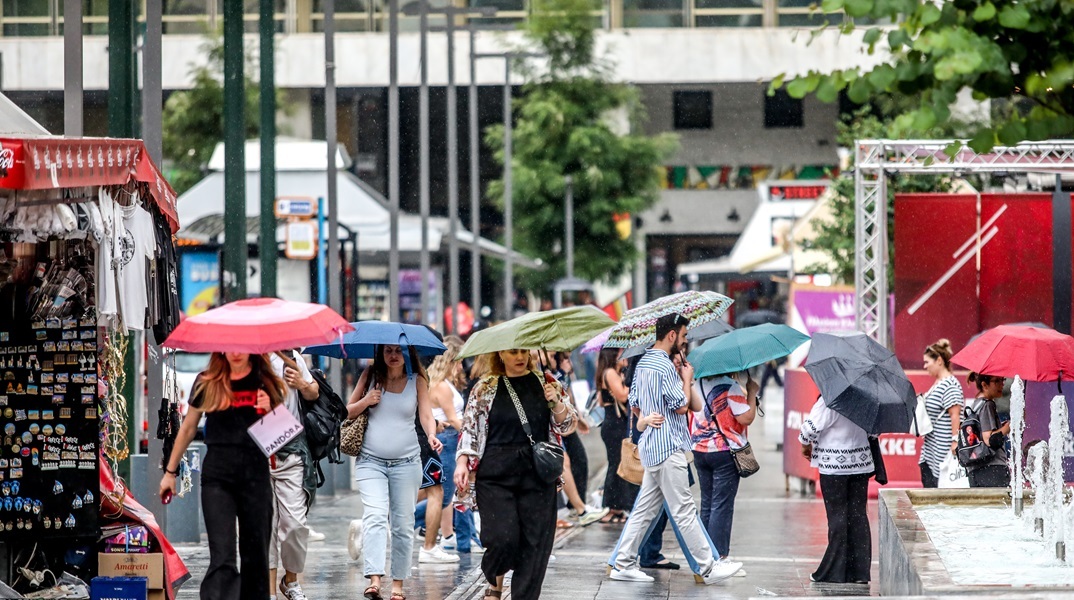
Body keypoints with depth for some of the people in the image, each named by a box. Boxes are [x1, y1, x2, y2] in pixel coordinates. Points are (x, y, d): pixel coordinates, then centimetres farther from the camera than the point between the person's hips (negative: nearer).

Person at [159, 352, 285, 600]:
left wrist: (268, 411, -10)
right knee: (222, 556, -12)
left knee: (255, 554, 6)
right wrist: (170, 472, 18)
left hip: (255, 471, 2)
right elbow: (188, 428, 15)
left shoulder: (266, 384, 7)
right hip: (217, 475, -1)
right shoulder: (207, 384, 5)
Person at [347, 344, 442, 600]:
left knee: (403, 524, 4)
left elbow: (426, 415, -6)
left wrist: (431, 435, -27)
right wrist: (365, 401, -10)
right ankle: (374, 579, -29)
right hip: (370, 462, -1)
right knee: (375, 516, -18)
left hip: (406, 462, 1)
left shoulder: (417, 380, 4)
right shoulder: (370, 376, 4)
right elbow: (348, 412, 10)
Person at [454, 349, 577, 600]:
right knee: (502, 538, -13)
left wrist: (556, 403, -8)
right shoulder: (486, 389, 6)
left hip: (538, 475, 2)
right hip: (496, 475, -2)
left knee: (535, 542, -3)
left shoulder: (546, 384, 10)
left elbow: (567, 425, 11)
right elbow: (470, 427, 7)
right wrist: (462, 463, -4)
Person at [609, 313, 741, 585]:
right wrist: (687, 378, -2)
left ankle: (624, 564, 11)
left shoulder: (643, 363, 15)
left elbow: (634, 403, 24)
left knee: (645, 509, 11)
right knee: (684, 511, -7)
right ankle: (709, 567, -5)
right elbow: (682, 406, -14)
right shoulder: (664, 366, -16)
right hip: (668, 448, -10)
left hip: (651, 447, 10)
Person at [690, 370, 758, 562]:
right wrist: (752, 392, -7)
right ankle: (718, 556, -6)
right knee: (722, 506, -4)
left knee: (707, 504, 13)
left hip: (699, 450, 6)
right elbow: (746, 417, -16)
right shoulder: (730, 386, -15)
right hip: (725, 451, -6)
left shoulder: (698, 382, 5)